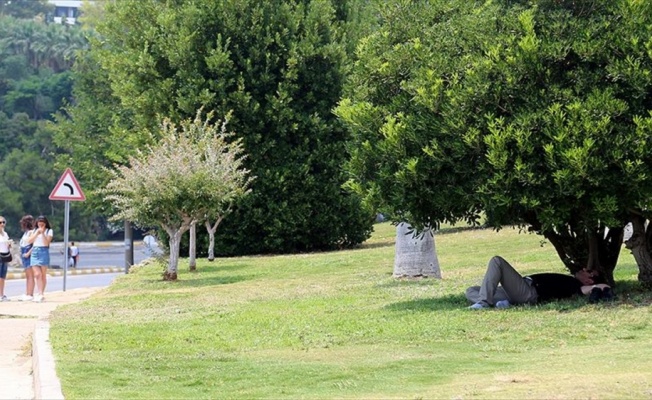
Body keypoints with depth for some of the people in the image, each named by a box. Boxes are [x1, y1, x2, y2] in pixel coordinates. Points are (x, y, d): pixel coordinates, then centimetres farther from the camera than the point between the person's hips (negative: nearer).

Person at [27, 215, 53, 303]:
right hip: (34, 252, 2)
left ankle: (41, 294, 12)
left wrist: (42, 233, -16)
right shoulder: (34, 230, 13)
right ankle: (40, 294, -13)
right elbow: (29, 241, 2)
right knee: (37, 274, -9)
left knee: (43, 275, 4)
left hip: (44, 252, -2)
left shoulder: (49, 231, 3)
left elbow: (46, 243, -7)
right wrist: (37, 233, -6)